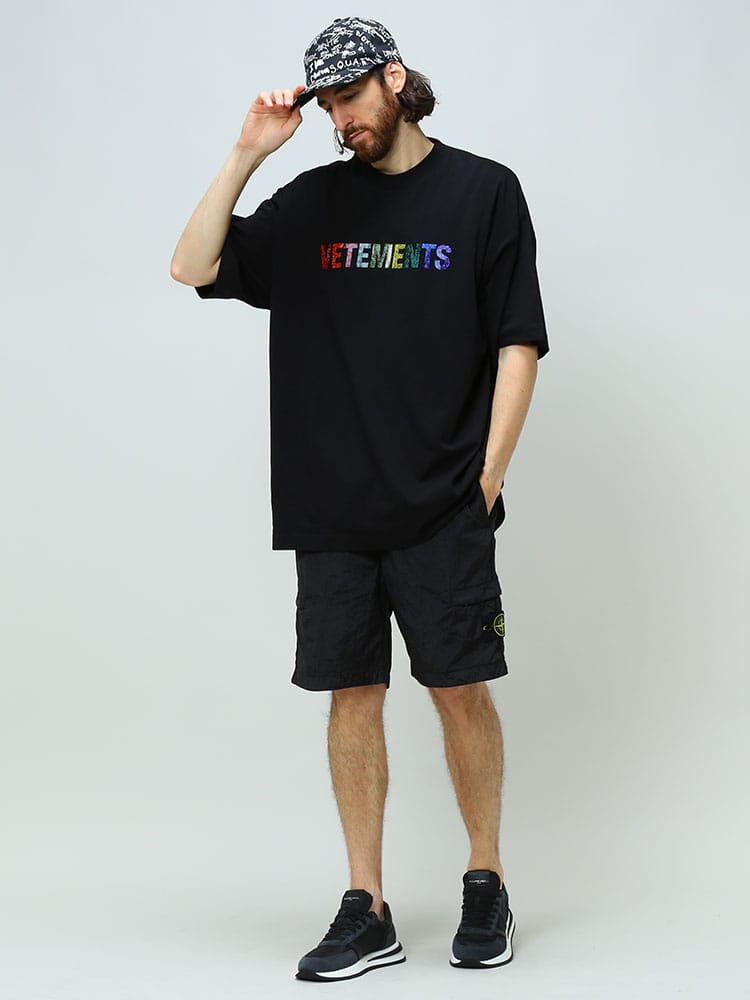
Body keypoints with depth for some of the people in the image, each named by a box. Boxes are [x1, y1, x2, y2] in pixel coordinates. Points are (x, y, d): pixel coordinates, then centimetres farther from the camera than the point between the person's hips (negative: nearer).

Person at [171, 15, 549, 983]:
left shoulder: (482, 190, 3)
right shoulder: (312, 202, 11)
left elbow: (517, 340, 1)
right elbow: (193, 268, 4)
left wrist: (490, 471, -6)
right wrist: (247, 153, -3)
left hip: (443, 507, -3)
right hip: (331, 505, 3)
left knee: (459, 688, 1)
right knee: (352, 693, 5)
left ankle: (485, 885, 19)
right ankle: (366, 911, 13)